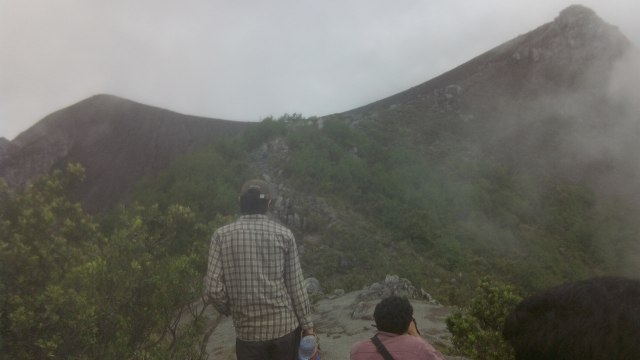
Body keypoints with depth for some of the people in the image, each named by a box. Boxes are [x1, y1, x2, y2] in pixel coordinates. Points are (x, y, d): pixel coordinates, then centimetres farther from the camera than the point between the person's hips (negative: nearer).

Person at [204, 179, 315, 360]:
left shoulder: (222, 235, -6)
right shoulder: (284, 234, -5)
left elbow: (213, 289, -10)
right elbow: (295, 286, -4)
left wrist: (229, 311, 9)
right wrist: (307, 324, 7)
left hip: (248, 330, 0)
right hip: (285, 325, 1)